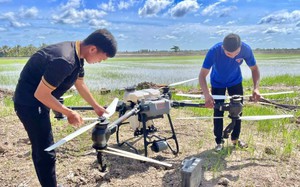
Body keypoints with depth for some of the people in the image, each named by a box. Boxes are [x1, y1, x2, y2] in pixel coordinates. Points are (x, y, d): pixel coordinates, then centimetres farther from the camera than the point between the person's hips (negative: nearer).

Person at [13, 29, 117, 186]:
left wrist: (96, 107, 21)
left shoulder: (77, 55, -1)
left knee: (41, 150, 21)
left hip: (39, 101, 10)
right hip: (29, 102, -10)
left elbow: (80, 84, 14)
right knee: (46, 153, -4)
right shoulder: (64, 60, -32)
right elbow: (41, 94, -27)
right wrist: (69, 113, -17)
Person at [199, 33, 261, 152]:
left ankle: (235, 138, 24)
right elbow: (202, 75, -35)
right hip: (217, 83, -2)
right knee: (218, 112, -2)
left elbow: (254, 68, -14)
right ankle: (219, 141, 14)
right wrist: (207, 95, -49)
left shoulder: (246, 49, -30)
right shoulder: (214, 51, -37)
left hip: (235, 81, 2)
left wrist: (256, 87, -29)